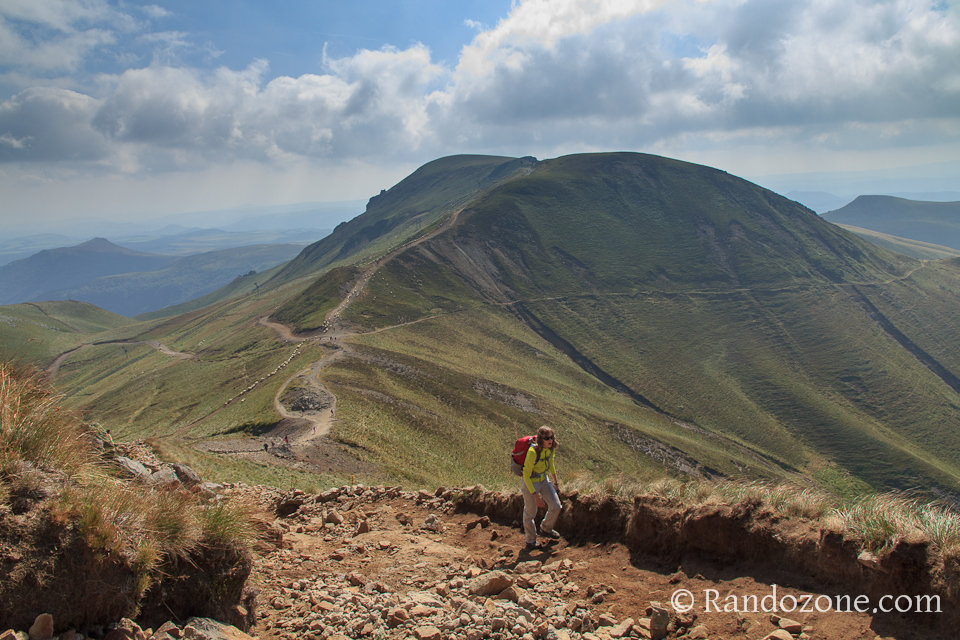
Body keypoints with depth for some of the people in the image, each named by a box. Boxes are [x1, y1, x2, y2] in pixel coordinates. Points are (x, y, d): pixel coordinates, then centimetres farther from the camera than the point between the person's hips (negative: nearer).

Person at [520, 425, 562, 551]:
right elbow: (526, 475, -27)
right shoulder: (533, 452, -32)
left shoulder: (552, 448, -10)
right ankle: (530, 541, 31)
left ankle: (545, 529, 30)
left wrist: (555, 481, 22)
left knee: (556, 507, 0)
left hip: (544, 480, 6)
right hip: (530, 483, -6)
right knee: (530, 512, 7)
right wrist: (536, 496, -27)